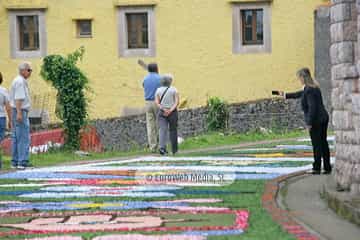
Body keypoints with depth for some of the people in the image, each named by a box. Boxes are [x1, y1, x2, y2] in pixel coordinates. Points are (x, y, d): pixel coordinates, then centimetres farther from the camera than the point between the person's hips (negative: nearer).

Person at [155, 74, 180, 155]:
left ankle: (162, 147, -28)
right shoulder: (174, 90, -1)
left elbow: (157, 103, -6)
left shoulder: (158, 90, 4)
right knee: (173, 130, 10)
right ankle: (174, 150, 17)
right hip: (173, 112, -1)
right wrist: (171, 110, -16)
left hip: (162, 112, 1)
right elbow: (177, 102, -11)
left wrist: (164, 109, -12)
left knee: (162, 130, -8)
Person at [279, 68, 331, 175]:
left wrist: (309, 123, -18)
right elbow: (300, 94, 30)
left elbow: (312, 107, -22)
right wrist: (285, 95, 39)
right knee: (323, 143, 12)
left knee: (317, 144, -2)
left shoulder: (309, 90, -18)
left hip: (316, 120, -10)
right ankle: (327, 168, 17)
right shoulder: (313, 87, 13)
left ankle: (317, 168, 4)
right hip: (323, 118, 10)